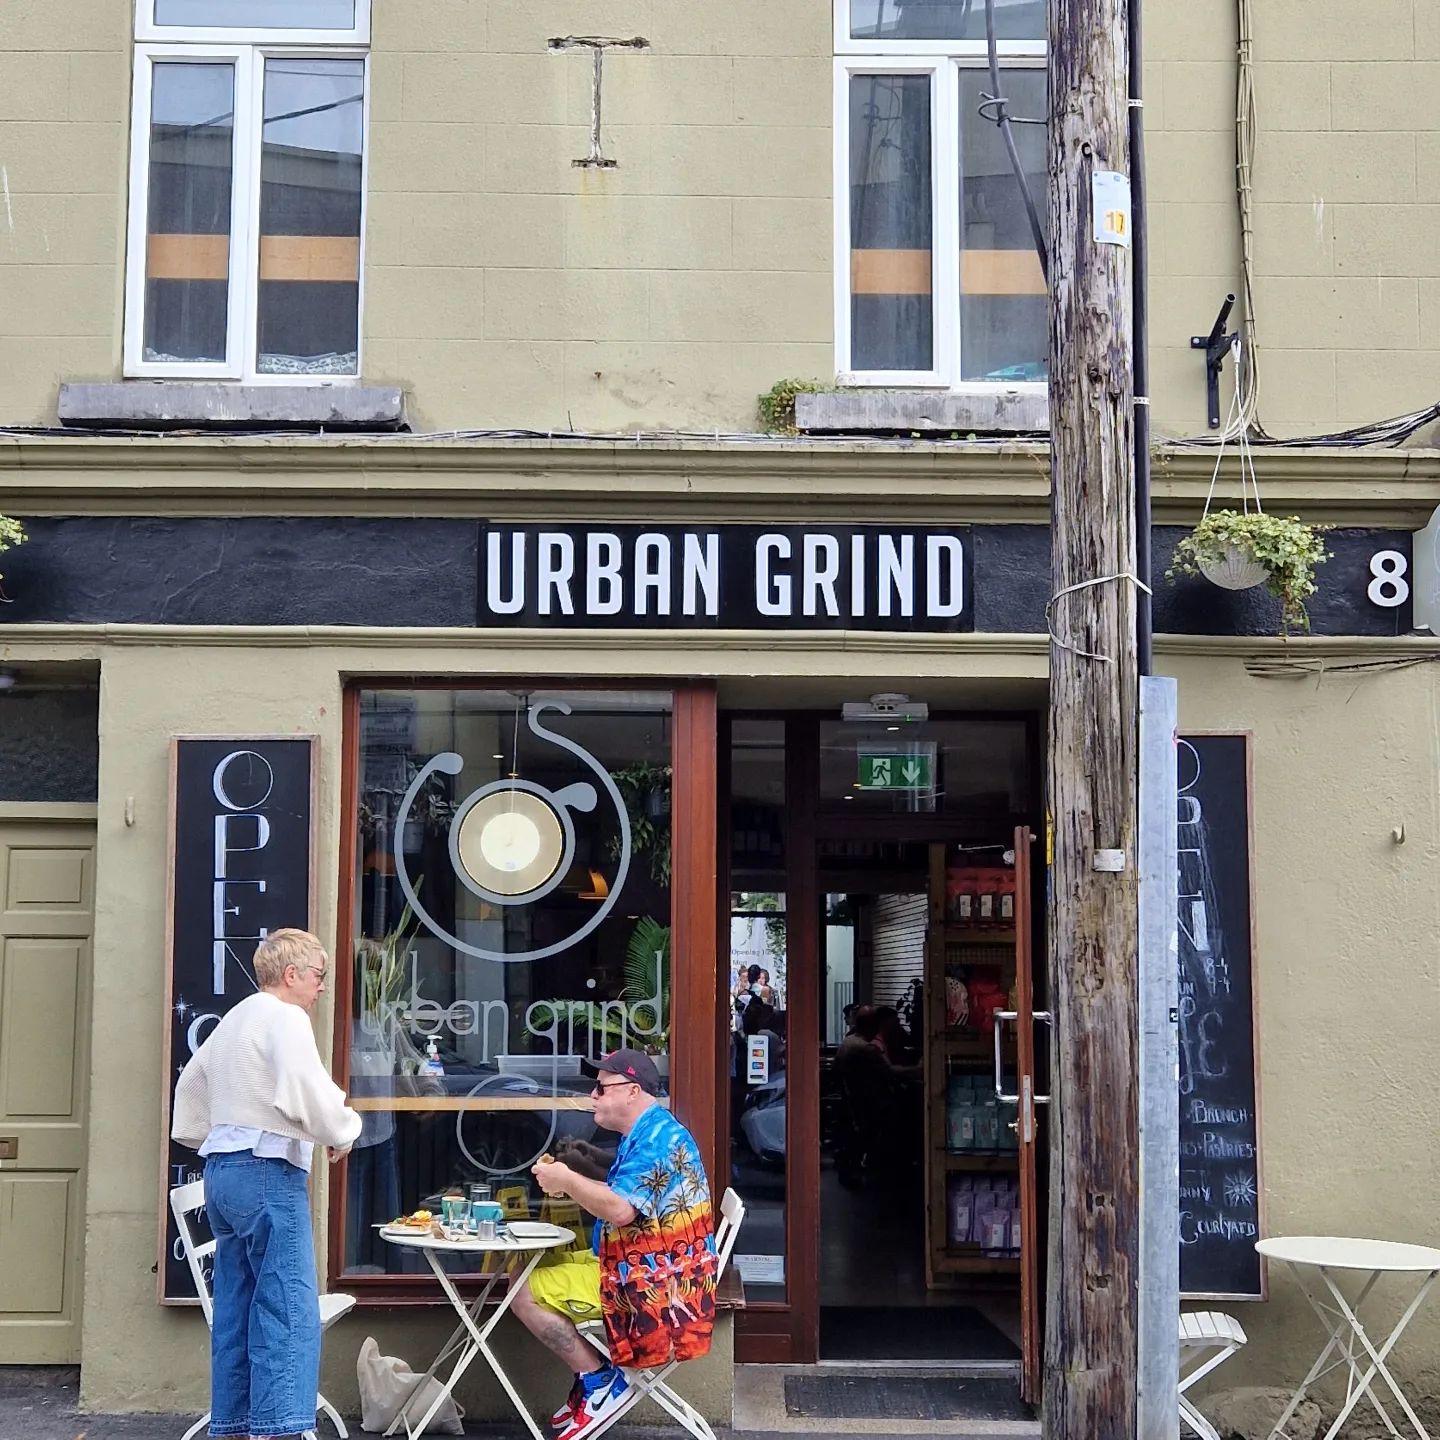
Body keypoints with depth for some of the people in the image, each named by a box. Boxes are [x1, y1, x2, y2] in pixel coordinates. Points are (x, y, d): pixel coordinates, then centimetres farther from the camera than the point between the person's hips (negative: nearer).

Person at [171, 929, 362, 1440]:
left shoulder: (233, 1019, 21)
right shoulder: (284, 1017, -8)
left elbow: (190, 1083, 33)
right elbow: (305, 1092, -21)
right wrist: (342, 1131, -4)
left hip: (222, 1169, 10)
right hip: (267, 1170, -10)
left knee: (236, 1308, 11)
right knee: (289, 1308, -12)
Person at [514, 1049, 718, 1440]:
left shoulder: (659, 1137, -21)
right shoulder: (644, 1134, 13)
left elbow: (620, 1209, -29)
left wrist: (568, 1181, -18)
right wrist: (568, 1181, 6)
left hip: (649, 1282, -11)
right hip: (630, 1262, 11)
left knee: (524, 1293, -12)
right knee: (536, 1267, 18)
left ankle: (601, 1383, -6)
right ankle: (589, 1378, 13)